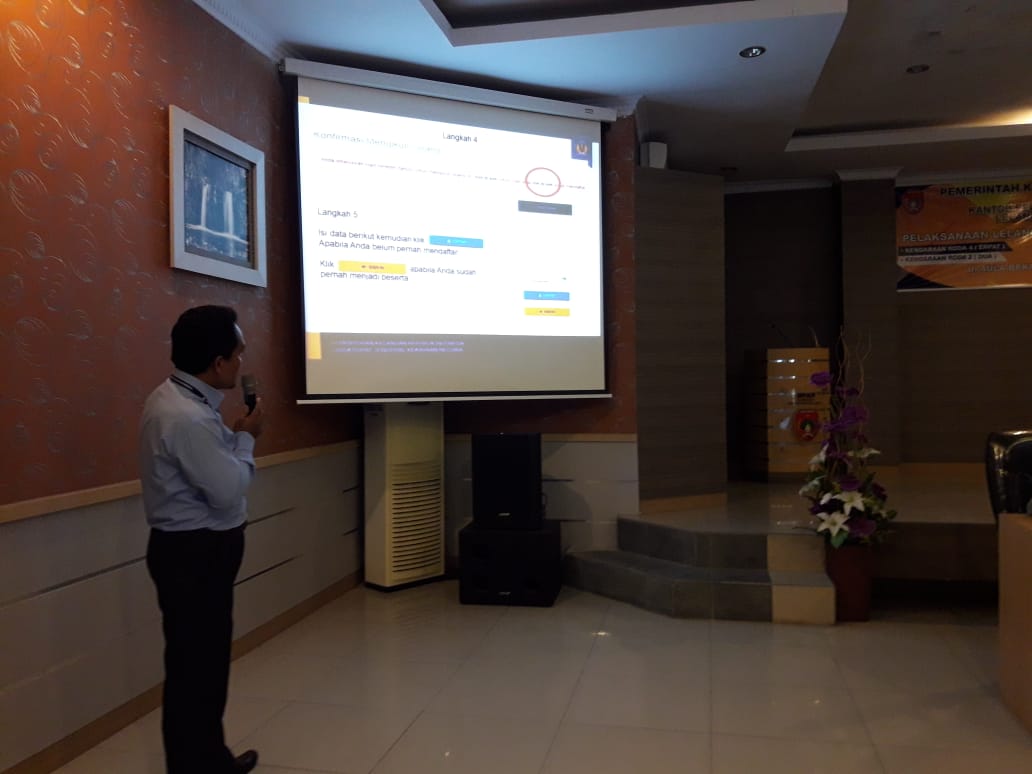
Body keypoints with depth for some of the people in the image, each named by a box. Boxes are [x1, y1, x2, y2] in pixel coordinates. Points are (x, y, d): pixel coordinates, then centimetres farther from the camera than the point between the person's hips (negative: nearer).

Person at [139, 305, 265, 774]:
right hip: (194, 554, -11)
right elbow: (228, 490, -23)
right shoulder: (185, 418, -26)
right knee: (194, 665, 1)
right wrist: (247, 437, -11)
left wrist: (236, 435, 0)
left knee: (207, 660, 20)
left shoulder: (183, 400, 7)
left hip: (198, 548, 11)